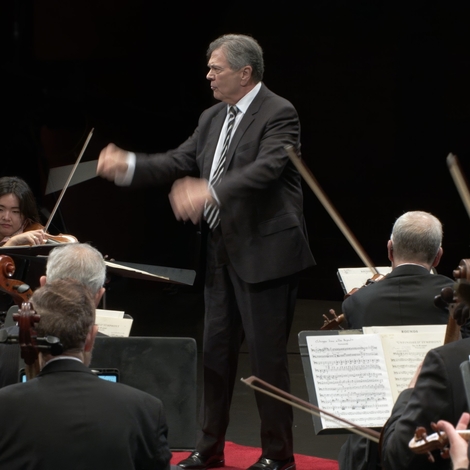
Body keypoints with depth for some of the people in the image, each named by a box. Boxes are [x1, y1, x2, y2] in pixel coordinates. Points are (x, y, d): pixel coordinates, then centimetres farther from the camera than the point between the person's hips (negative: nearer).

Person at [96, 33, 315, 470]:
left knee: (267, 354, -2)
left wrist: (210, 191, -40)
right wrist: (128, 165, -6)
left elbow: (266, 168, -27)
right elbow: (180, 162, 9)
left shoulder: (278, 114, -13)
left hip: (264, 251, -8)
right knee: (216, 349, 13)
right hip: (221, 250, 8)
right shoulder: (212, 118, 12)